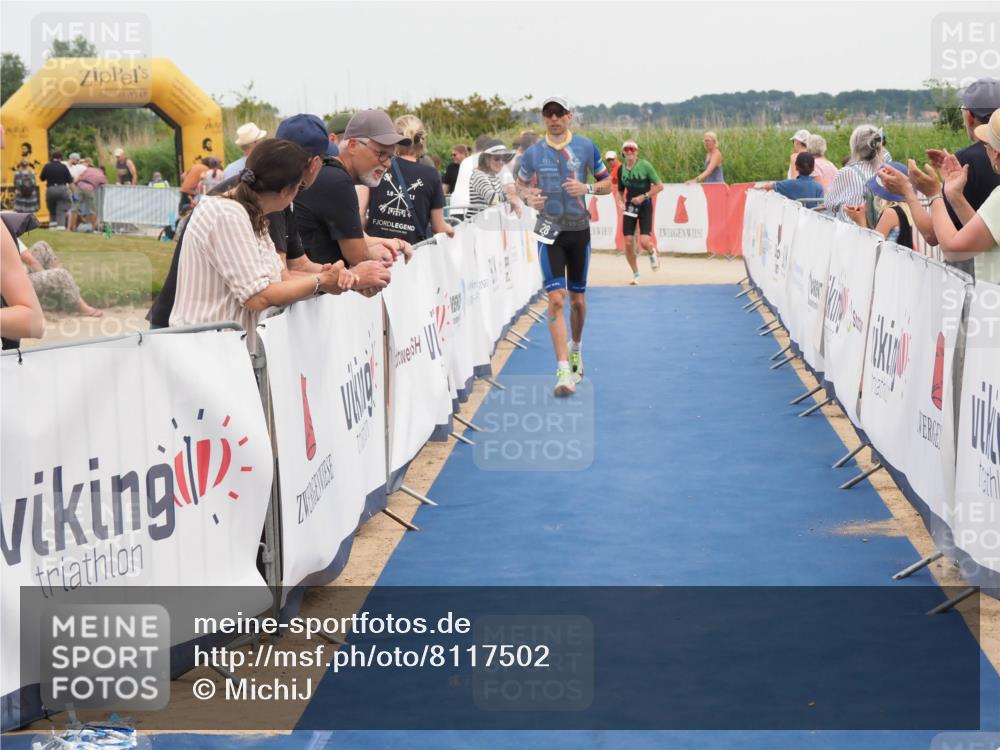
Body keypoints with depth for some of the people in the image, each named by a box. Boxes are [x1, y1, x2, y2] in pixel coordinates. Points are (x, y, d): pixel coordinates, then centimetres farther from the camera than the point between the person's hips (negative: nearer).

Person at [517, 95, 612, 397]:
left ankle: (575, 348, 40)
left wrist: (587, 188, -15)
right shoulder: (533, 153, 1)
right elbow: (521, 183, 16)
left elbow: (608, 183, 6)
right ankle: (563, 370, -16)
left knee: (577, 299, 11)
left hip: (579, 229, 1)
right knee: (556, 298, -13)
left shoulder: (586, 147, 0)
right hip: (549, 231, -1)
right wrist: (528, 197, -7)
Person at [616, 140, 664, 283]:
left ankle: (653, 252, 23)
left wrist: (644, 196, -14)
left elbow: (659, 186, -6)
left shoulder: (645, 165, -9)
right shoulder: (622, 169, 3)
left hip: (645, 206, -4)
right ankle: (635, 274, 15)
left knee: (644, 241, -15)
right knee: (628, 243, -3)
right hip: (629, 207, 4)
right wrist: (620, 201, -3)